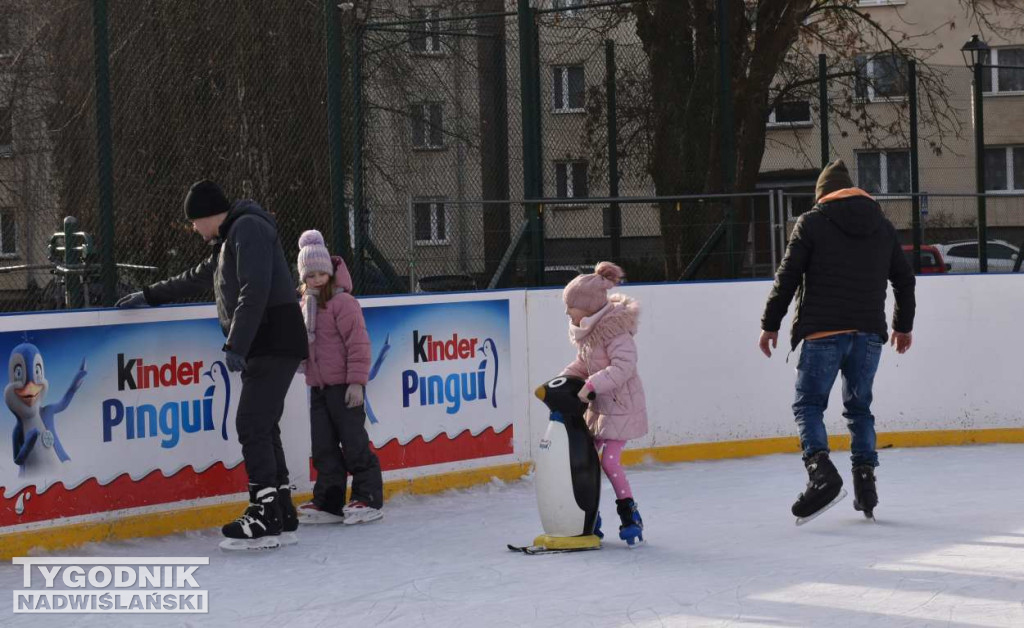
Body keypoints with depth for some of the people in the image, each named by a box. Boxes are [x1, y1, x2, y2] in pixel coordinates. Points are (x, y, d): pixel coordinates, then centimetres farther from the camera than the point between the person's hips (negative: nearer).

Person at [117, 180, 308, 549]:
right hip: (263, 348, 10)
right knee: (262, 428, 8)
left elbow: (255, 291, -20)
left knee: (253, 426, -13)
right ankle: (281, 515, 10)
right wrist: (149, 296, 44)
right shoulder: (228, 241, 24)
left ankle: (265, 518, -14)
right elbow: (195, 280, 38)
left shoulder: (248, 229, -9)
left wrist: (236, 346, -22)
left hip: (275, 343, -10)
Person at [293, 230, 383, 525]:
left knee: (354, 443, -3)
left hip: (343, 386, -8)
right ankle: (328, 502, 13)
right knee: (323, 446, 9)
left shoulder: (343, 302, -12)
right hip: (318, 387, 8)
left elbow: (358, 343, -16)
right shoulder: (305, 306, 13)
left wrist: (356, 381, -18)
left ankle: (368, 498, 3)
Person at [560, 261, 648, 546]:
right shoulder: (586, 330, 6)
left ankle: (630, 516, 3)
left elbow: (624, 367, -29)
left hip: (622, 404, -9)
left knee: (609, 460, -12)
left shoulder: (614, 331, -21)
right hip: (599, 403, 9)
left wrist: (591, 385, -33)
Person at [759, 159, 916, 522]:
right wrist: (904, 325, 31)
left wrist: (770, 324, 5)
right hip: (869, 333, 4)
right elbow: (904, 279, 19)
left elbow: (788, 278, -3)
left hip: (823, 332, -4)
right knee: (859, 407, 16)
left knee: (809, 404, 1)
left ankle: (821, 470, -20)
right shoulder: (883, 226, 14)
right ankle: (865, 479, 8)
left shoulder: (812, 222, 0)